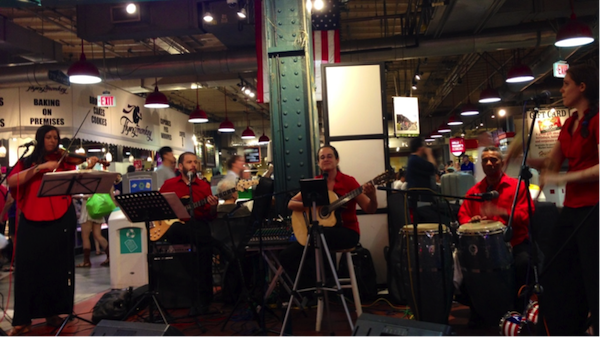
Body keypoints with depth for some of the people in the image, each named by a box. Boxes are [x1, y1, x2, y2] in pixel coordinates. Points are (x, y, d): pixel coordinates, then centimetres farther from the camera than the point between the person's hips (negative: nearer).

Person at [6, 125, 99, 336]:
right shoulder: (26, 162, 9)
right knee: (28, 267, -2)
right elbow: (11, 181, -9)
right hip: (31, 222, 0)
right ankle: (23, 320, 7)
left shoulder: (64, 160, 9)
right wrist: (40, 167, -17)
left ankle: (53, 313, 19)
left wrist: (88, 168, -19)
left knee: (57, 267, 6)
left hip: (60, 220, 1)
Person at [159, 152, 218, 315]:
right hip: (174, 226, -1)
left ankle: (204, 299, -15)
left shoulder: (204, 186, 12)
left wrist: (213, 207, -12)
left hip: (197, 223, 1)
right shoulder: (169, 184, 13)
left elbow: (209, 216, 7)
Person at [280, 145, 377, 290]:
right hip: (322, 232, 4)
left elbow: (369, 209, -5)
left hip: (347, 231, -4)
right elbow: (291, 204, 2)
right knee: (286, 256, -15)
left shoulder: (348, 181, -4)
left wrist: (372, 197, -28)